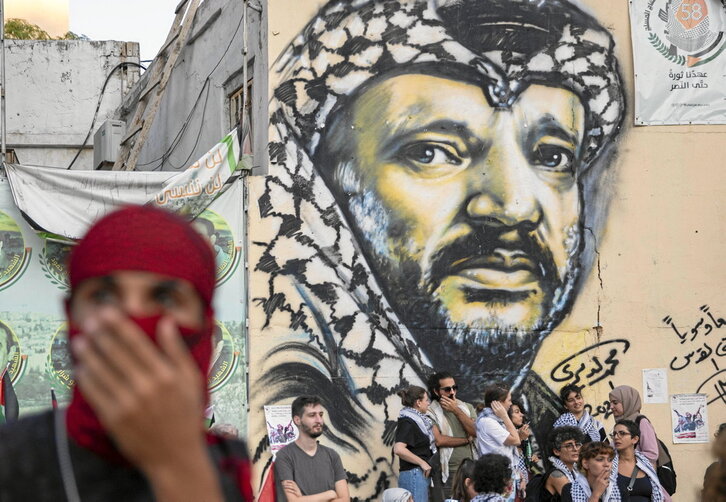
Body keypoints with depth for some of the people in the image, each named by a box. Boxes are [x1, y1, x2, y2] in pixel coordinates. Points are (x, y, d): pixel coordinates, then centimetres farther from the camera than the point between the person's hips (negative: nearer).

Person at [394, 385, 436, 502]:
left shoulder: (418, 420, 16)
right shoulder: (407, 423, -12)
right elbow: (398, 449, -24)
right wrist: (422, 463, -17)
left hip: (421, 474, 10)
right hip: (414, 474, -10)